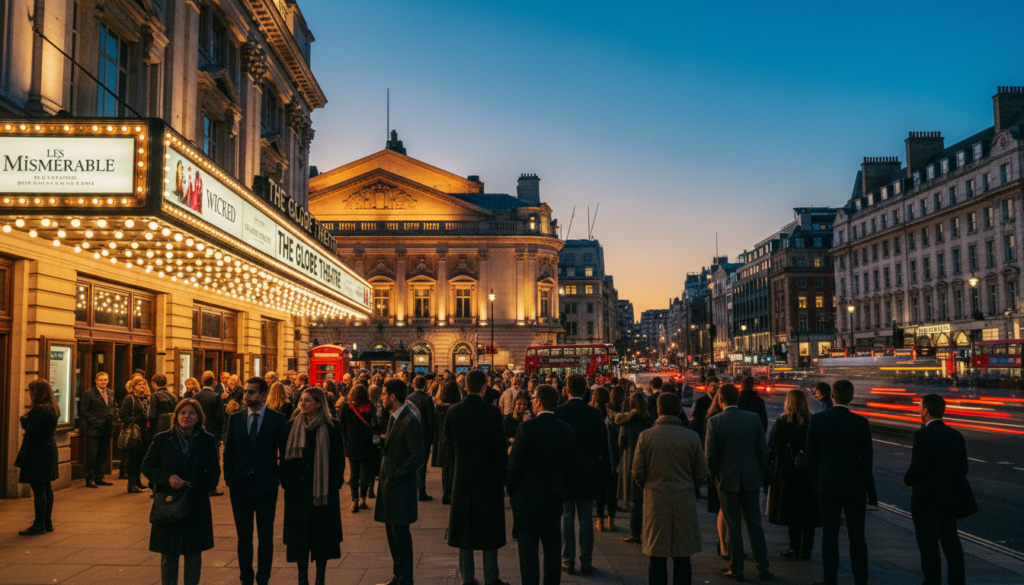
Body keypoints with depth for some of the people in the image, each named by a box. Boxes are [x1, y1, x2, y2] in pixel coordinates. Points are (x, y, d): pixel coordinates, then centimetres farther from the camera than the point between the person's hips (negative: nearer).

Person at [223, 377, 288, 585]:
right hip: (240, 484, 2)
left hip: (266, 484, -2)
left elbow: (284, 451, 0)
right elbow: (228, 450, 9)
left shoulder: (278, 419, -3)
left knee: (265, 536, 7)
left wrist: (279, 477, -6)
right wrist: (228, 476, 1)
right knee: (243, 536, 10)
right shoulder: (235, 418, 5)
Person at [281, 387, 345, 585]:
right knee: (299, 533, 5)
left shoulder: (331, 428, -3)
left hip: (323, 489, -2)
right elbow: (285, 455, 8)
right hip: (297, 488, 2)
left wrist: (334, 485, -7)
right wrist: (285, 481, -1)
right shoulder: (292, 425, 5)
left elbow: (338, 459, -1)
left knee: (322, 533, 3)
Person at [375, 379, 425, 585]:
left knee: (401, 536, -1)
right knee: (392, 534, 17)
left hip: (401, 487, -9)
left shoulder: (411, 422, -18)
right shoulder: (393, 418, 11)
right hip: (389, 484, 9)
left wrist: (395, 477, -16)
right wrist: (386, 475, 10)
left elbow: (417, 457, -22)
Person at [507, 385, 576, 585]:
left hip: (527, 498, -5)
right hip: (555, 500, 5)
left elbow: (514, 464, -12)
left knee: (528, 548, 3)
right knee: (552, 548, 13)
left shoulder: (526, 428, -15)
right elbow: (568, 468, 6)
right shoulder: (568, 431, 0)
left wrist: (511, 489, 4)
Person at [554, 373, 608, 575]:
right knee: (586, 520, 8)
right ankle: (586, 562, 13)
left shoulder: (558, 412, -10)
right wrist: (596, 464, 12)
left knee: (567, 518, 7)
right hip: (588, 474, 1)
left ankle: (568, 561, 10)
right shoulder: (594, 413, -5)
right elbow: (602, 445, -1)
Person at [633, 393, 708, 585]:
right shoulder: (691, 437, -4)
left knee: (657, 559, 7)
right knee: (682, 559, 9)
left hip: (655, 503, -1)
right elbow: (702, 472, 1)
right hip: (684, 503, 1)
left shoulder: (646, 436, -7)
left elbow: (637, 473, -4)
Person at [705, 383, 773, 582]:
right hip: (751, 479, 3)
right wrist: (761, 475, 12)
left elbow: (710, 454, -11)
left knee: (733, 526, 7)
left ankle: (736, 569, 15)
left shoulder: (714, 422, -12)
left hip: (727, 479, -3)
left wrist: (714, 476, 4)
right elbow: (763, 450, 1)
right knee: (754, 523, 12)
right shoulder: (753, 418, -3)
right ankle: (763, 568, 16)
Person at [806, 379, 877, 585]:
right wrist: (871, 490, 2)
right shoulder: (860, 423, -10)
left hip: (826, 484, 2)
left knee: (829, 533, 8)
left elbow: (811, 455, 0)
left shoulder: (816, 420, -5)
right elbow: (866, 458, -7)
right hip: (854, 484, -1)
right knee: (856, 535, 6)